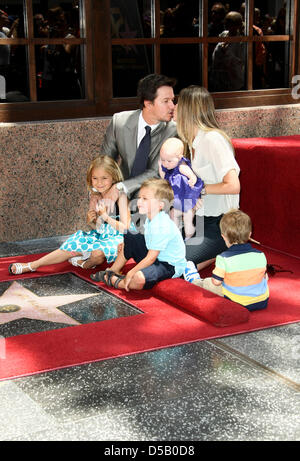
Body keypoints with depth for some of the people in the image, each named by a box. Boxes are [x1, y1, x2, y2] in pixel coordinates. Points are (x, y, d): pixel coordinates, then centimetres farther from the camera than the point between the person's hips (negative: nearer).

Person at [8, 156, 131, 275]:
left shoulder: (120, 196, -14)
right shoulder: (95, 197, 4)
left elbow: (125, 228, -15)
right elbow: (95, 227, 12)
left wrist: (106, 217, -24)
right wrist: (90, 221, -11)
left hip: (116, 239, -6)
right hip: (100, 236, 6)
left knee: (98, 252, -37)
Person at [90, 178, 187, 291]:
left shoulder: (162, 227, -29)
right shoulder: (151, 218, 1)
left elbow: (151, 257, -27)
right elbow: (148, 241, 18)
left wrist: (131, 273, -21)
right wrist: (125, 245, 8)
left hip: (171, 266, -10)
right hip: (155, 257, 10)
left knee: (139, 279, -37)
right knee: (129, 238, 16)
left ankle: (114, 281, -7)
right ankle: (114, 271, 22)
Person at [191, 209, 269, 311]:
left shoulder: (223, 258, -22)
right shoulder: (260, 255, -12)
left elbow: (216, 282, -13)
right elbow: (264, 276, 4)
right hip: (262, 302, 3)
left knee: (208, 282, 22)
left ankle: (194, 283, 54)